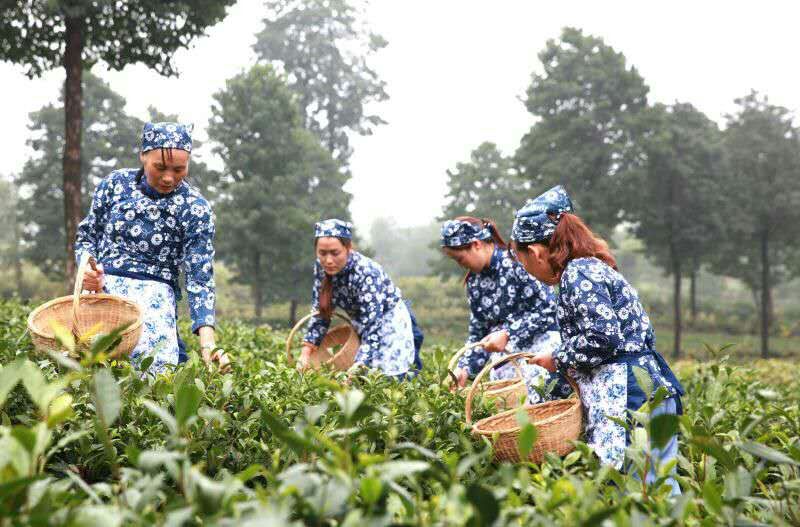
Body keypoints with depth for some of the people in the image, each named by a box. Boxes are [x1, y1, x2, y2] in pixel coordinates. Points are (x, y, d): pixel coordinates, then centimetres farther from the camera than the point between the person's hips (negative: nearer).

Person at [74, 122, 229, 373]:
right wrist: (88, 271, -8)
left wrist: (207, 342, -20)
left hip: (154, 290, -2)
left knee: (157, 365, -29)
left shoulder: (195, 209, -4)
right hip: (102, 284, 2)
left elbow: (200, 278, -7)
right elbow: (86, 236, 14)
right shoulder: (116, 183, 3)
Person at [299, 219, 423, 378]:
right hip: (360, 324, 5)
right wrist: (305, 353, -13)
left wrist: (356, 370, -45)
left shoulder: (366, 272, -32)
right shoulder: (320, 268, -15)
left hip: (390, 321, -5)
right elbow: (319, 313, -4)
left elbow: (372, 326, -37)